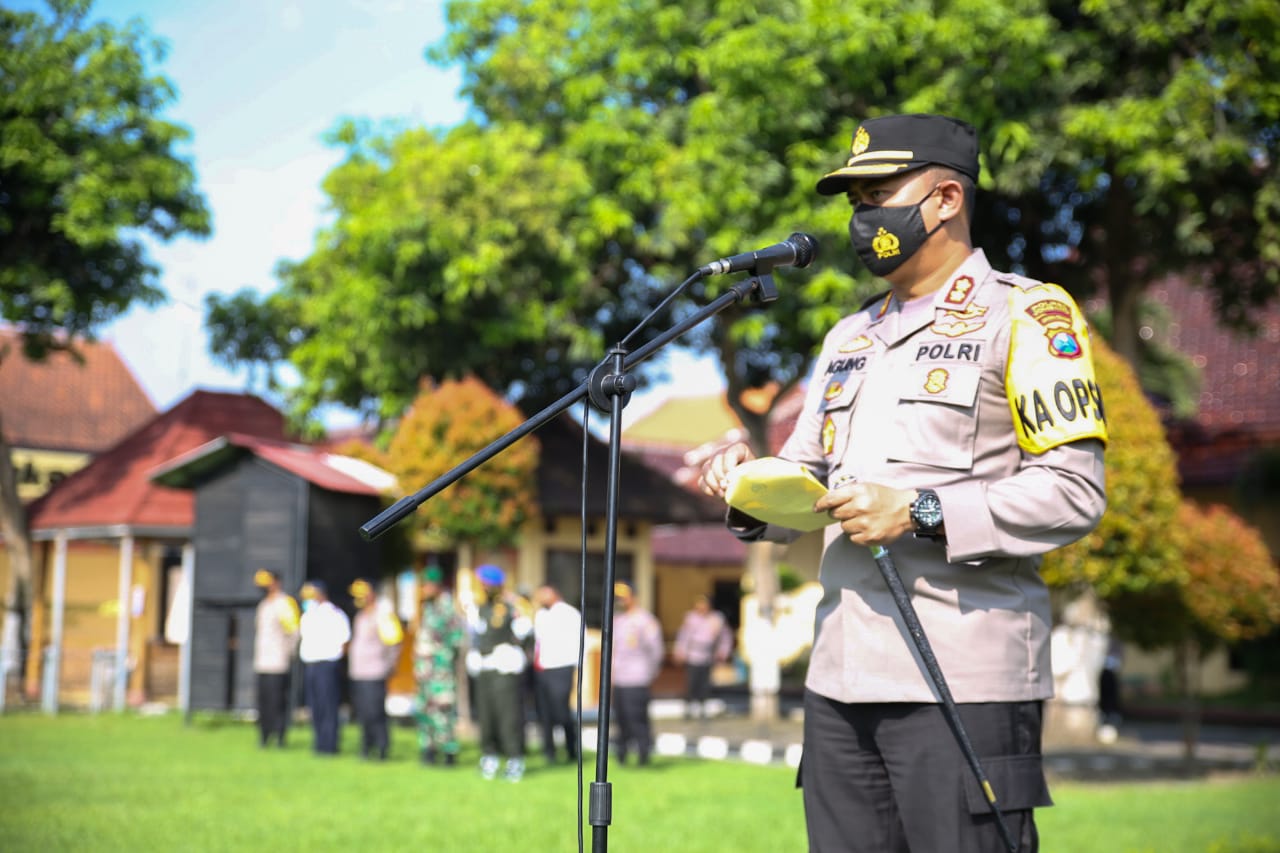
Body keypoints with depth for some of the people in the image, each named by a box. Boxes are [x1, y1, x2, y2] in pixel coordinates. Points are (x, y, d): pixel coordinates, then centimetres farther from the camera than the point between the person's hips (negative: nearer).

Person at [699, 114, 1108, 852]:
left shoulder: (1025, 315, -1)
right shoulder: (851, 336, 22)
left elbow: (1073, 493, -10)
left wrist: (922, 513, -17)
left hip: (962, 679, -7)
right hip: (840, 680, 7)